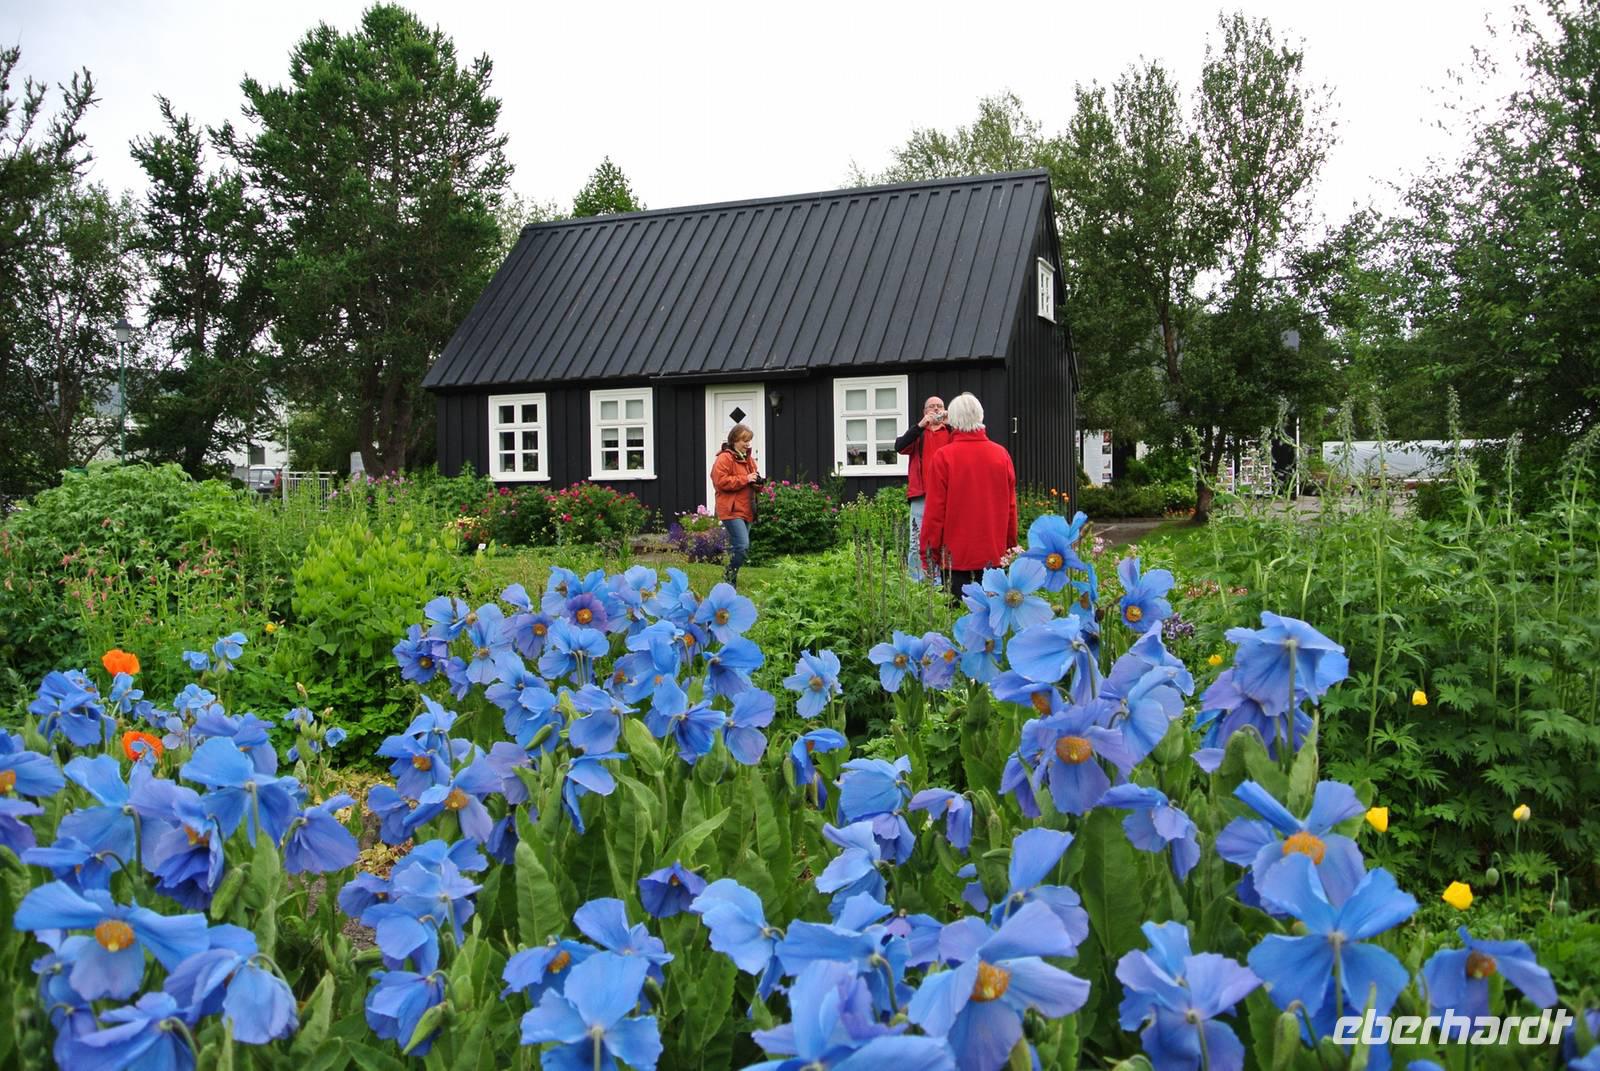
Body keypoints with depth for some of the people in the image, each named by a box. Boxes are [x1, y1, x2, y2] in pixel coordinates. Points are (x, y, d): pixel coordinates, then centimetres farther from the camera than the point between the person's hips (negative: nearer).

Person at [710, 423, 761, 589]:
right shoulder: (724, 458, -10)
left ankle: (730, 580, 19)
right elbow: (721, 481, -20)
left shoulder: (748, 458, 18)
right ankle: (729, 579, -4)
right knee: (742, 546, -18)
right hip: (732, 510, -9)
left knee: (737, 547, 11)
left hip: (746, 510, 9)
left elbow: (753, 480, 29)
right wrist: (745, 479, -18)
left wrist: (757, 482, 5)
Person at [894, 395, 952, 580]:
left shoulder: (951, 432, 14)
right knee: (917, 542, -4)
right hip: (921, 495, 0)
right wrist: (921, 425, -15)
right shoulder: (917, 432, 15)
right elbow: (899, 446, -5)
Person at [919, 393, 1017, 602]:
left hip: (955, 553, -3)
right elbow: (1010, 505, 7)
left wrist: (928, 553, -1)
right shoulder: (1001, 454, 3)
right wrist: (1011, 545, 17)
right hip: (994, 552, 3)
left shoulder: (943, 457, -9)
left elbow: (934, 509, -8)